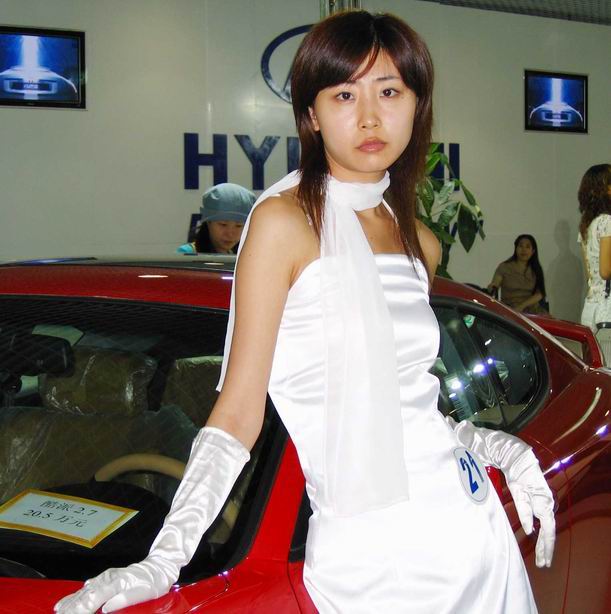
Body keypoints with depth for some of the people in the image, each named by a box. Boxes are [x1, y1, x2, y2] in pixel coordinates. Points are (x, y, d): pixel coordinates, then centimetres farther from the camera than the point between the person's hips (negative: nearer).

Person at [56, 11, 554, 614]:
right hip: (370, 553, -6)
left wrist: (501, 449, 10)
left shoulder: (420, 243, 7)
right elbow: (238, 411, -12)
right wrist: (163, 559, -18)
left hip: (471, 521, 6)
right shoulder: (284, 221, -10)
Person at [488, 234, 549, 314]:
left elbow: (539, 294, 1)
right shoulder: (504, 267, 4)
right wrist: (492, 288, -35)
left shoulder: (535, 269, 10)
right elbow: (495, 283, -9)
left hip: (532, 310, 1)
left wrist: (522, 306, -15)